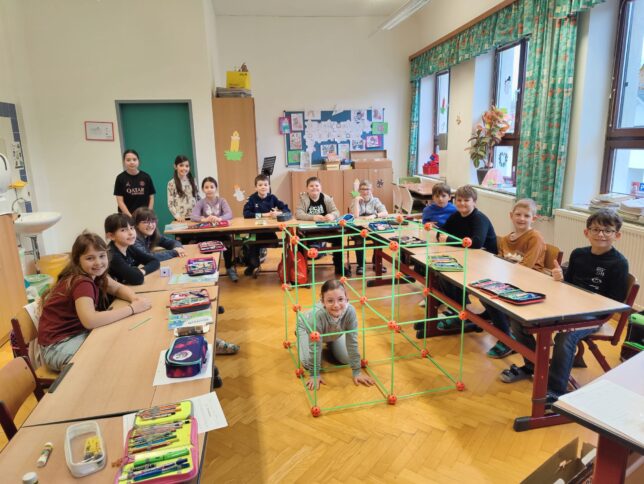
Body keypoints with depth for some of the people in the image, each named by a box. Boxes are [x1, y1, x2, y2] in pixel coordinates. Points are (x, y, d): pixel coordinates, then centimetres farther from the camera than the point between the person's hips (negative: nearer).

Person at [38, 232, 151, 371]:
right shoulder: (81, 282, -27)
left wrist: (134, 298, -12)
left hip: (79, 332, 8)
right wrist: (132, 308, -33)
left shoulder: (95, 275, -2)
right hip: (58, 345, -8)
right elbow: (90, 320, -39)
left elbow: (119, 288, 11)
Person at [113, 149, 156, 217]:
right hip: (127, 216, -2)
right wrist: (130, 216, -12)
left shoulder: (146, 177, 2)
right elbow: (120, 201, -3)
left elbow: (151, 198, 6)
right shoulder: (121, 178, -2)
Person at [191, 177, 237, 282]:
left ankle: (230, 268, -6)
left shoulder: (222, 200, 1)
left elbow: (229, 214, -16)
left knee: (228, 243, -29)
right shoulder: (201, 202, 1)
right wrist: (204, 219, -39)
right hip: (206, 233, 1)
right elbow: (193, 216, -17)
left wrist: (219, 218, -39)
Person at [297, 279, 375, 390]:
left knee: (346, 359, 1)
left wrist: (357, 371, -22)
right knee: (308, 363, -7)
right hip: (307, 327, -3)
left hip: (334, 332, 3)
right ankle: (300, 337, 22)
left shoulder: (350, 311, -40)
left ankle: (328, 342, 30)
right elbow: (315, 347, -33)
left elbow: (352, 342, -28)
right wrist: (315, 374, -24)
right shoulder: (318, 314, -47)